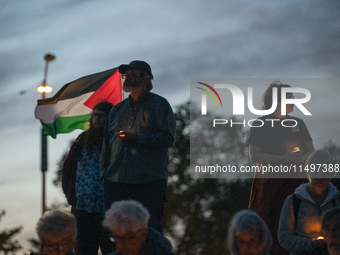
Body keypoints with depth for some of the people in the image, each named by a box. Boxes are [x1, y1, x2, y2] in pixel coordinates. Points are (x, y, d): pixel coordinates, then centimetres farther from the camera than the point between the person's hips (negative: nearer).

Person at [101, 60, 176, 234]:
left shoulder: (160, 104, 5)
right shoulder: (118, 109, 20)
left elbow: (168, 138, -6)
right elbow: (107, 143, 20)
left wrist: (136, 138, -12)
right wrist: (105, 173, 10)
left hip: (149, 182, -5)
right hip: (116, 181, 5)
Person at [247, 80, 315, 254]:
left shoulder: (298, 123, 15)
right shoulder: (260, 124, 0)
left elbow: (311, 151, 13)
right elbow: (254, 156, -8)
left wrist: (300, 160, -10)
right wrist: (283, 159, -18)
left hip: (296, 181, 4)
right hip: (269, 182, -4)